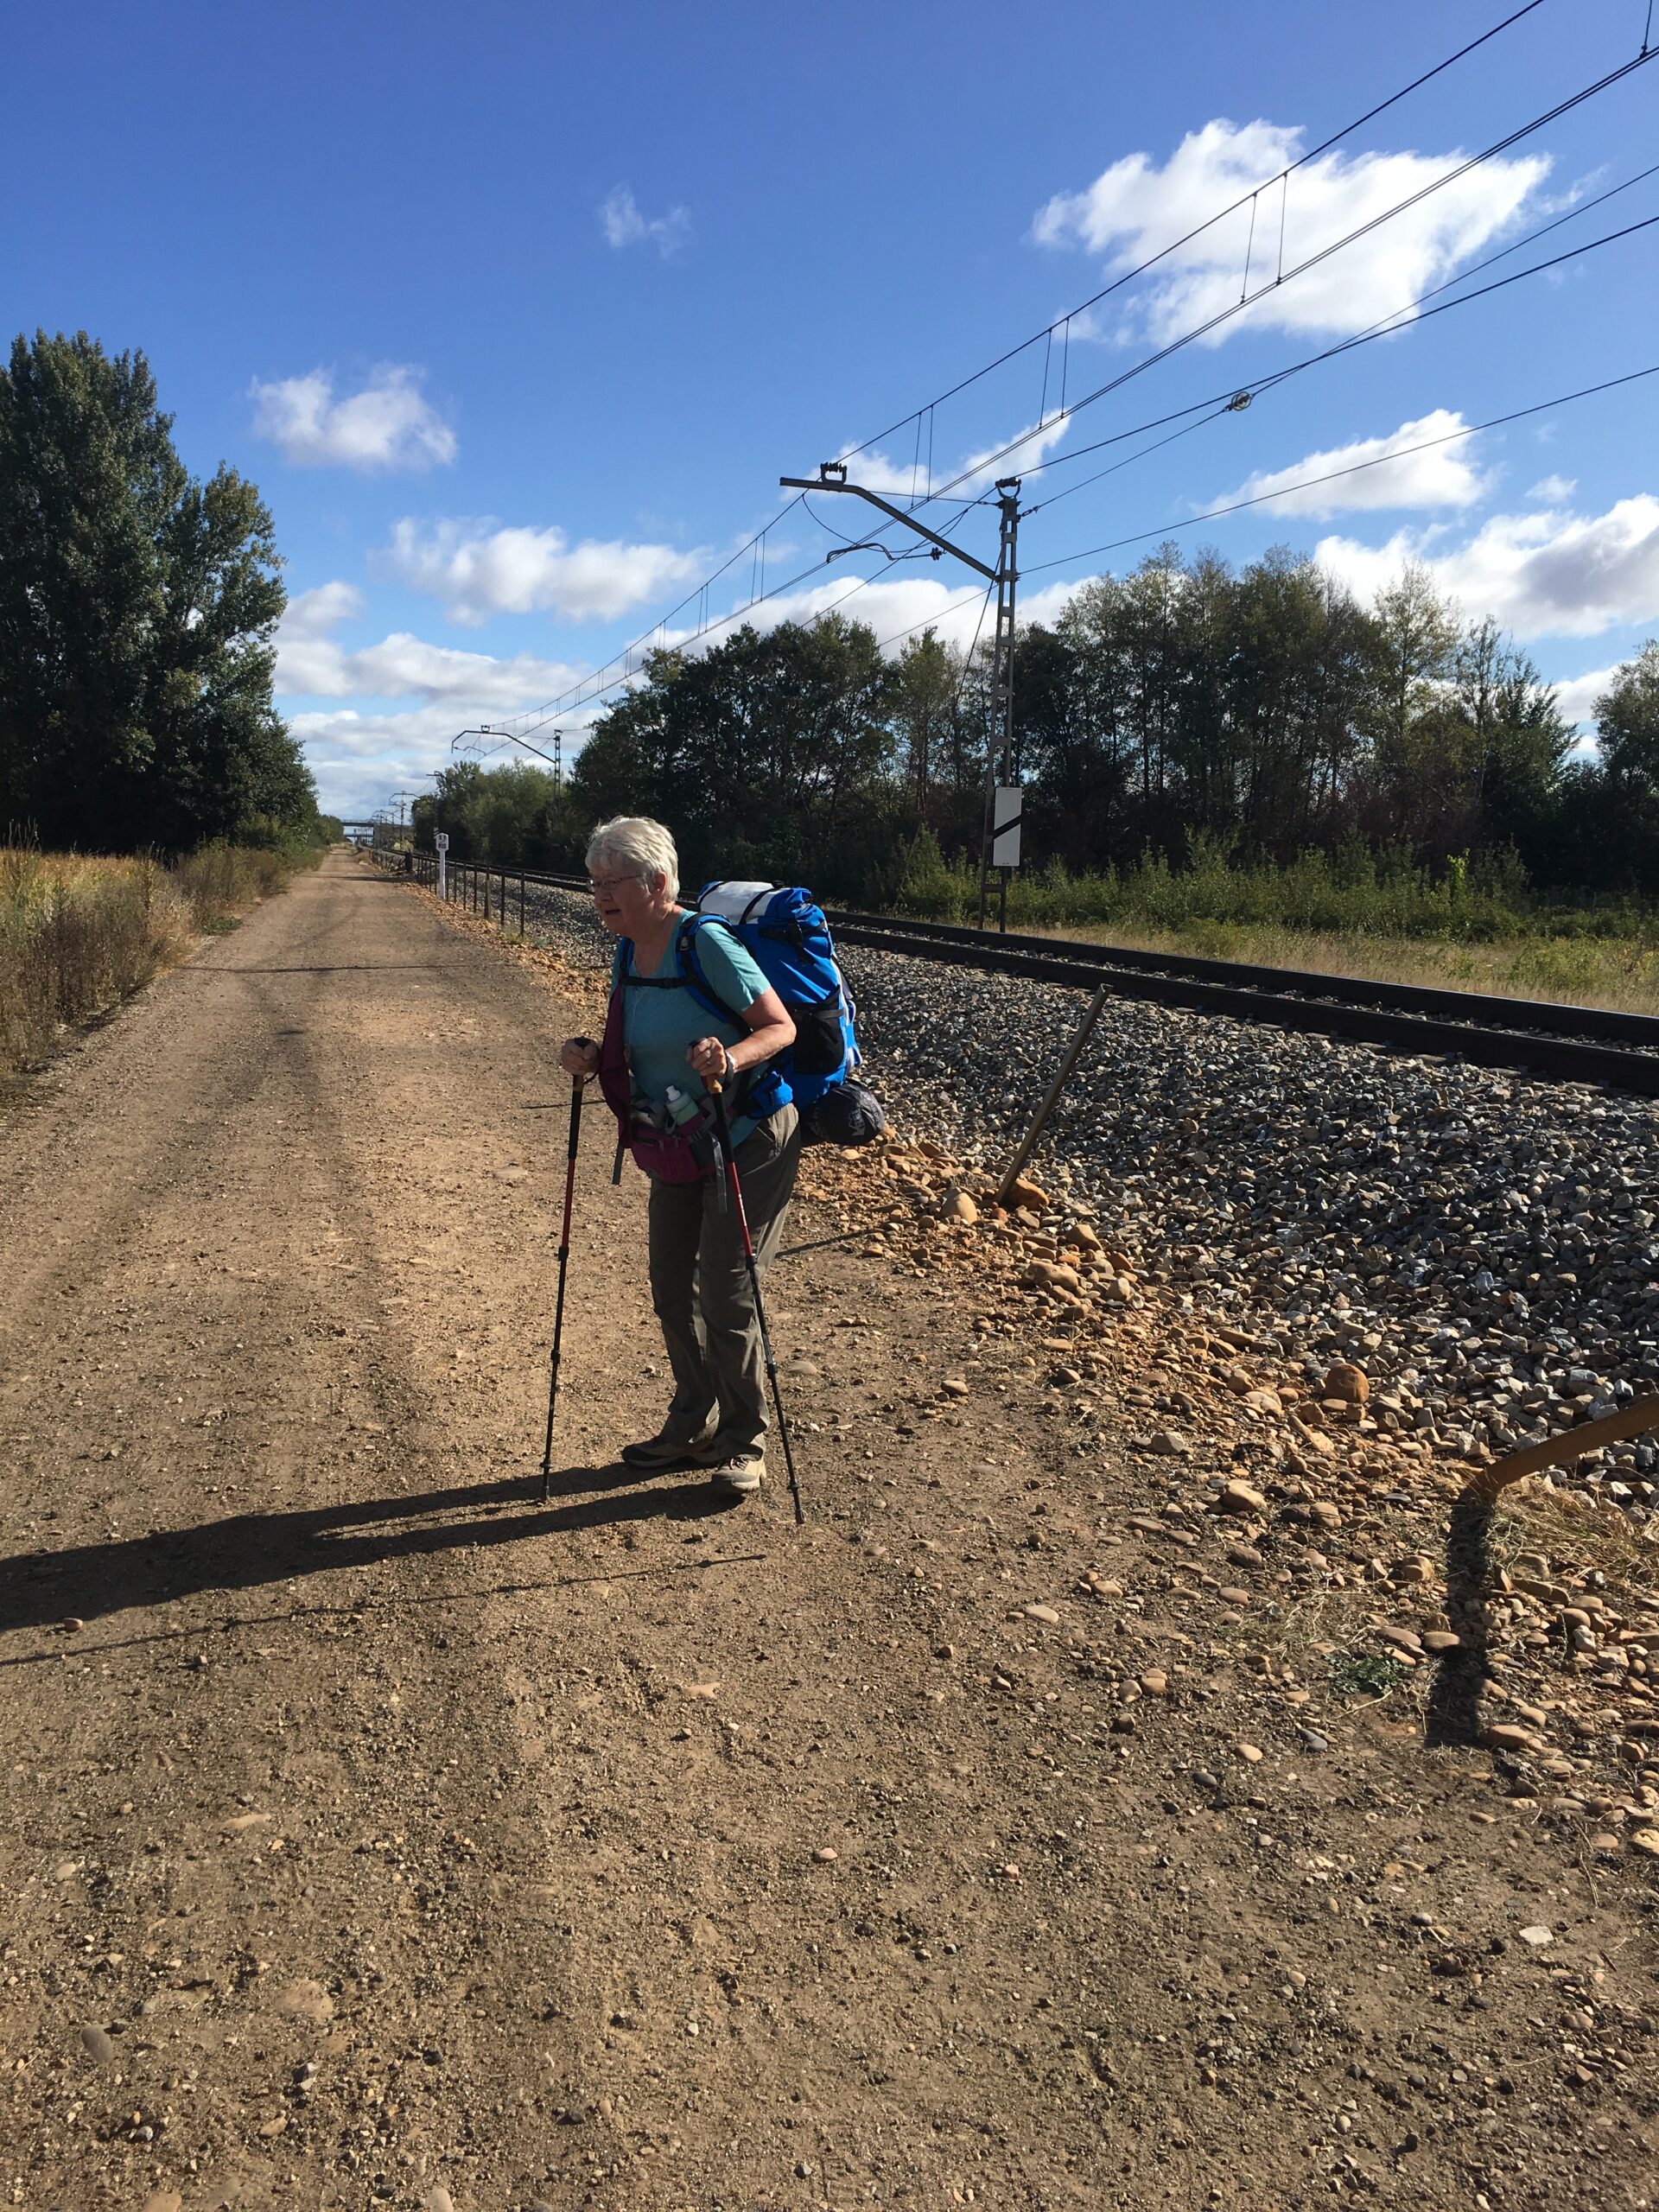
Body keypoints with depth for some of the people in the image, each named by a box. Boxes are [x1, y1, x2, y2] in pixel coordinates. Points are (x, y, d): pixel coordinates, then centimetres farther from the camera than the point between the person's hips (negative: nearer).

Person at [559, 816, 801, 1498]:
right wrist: (590, 1057, -8)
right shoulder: (627, 955, 2)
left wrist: (731, 1058, -39)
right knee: (671, 1287, 13)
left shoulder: (705, 944, -21)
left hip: (747, 1141, -8)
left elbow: (781, 1027, -21)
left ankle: (744, 1444, 13)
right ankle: (693, 1427, 32)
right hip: (676, 1149, 8)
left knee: (724, 1293, -5)